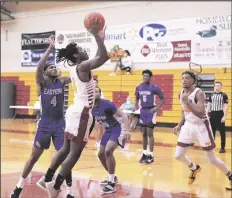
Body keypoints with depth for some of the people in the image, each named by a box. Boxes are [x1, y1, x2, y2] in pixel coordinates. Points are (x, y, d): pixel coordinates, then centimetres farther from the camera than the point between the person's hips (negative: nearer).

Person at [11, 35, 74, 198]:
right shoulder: (42, 83, -4)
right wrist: (51, 48, -26)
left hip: (60, 125, 2)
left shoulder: (62, 82, 3)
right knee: (34, 157, 9)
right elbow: (39, 66, -22)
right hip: (45, 125, -1)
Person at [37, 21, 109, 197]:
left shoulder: (76, 68, 15)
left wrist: (101, 39, 27)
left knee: (66, 149, 15)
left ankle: (47, 179, 19)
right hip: (82, 113, -10)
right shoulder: (83, 66, -12)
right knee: (74, 153, -8)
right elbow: (104, 57, -27)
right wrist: (96, 36, -26)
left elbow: (99, 58, 31)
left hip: (76, 110, 10)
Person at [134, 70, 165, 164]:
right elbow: (137, 99, 20)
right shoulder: (139, 87, 5)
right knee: (144, 133, 10)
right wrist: (136, 108, 6)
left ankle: (151, 155, -1)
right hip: (143, 111, 5)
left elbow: (162, 99, -6)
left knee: (149, 133, -7)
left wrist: (157, 108, -17)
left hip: (151, 111, -5)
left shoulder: (154, 87, -11)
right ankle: (144, 154, 19)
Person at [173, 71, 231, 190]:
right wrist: (179, 125, 10)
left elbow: (201, 114, -33)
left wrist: (187, 101, -36)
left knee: (212, 159, -3)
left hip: (201, 126, -7)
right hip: (188, 125, 7)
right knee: (178, 155, 5)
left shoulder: (199, 93, -22)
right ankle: (195, 169, 35)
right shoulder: (181, 94, 1)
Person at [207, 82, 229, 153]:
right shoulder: (211, 95, 9)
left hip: (220, 115, -4)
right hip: (212, 115, 5)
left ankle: (222, 147, 7)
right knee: (211, 131, 9)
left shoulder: (224, 95, -5)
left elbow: (226, 106, -8)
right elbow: (209, 105, 14)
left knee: (222, 132, 2)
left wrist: (224, 116, -15)